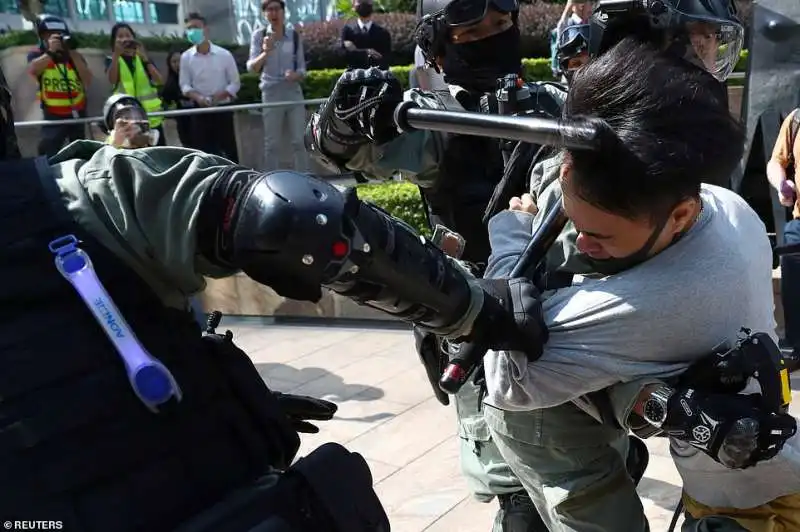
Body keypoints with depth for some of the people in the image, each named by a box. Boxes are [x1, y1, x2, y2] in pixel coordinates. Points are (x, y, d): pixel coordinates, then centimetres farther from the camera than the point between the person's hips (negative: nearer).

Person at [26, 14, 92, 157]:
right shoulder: (37, 55, -2)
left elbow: (88, 81, -12)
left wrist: (73, 54, -17)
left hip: (77, 113, 3)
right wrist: (50, 52, -29)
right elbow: (33, 70, -24)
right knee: (49, 155, -13)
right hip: (53, 115, -2)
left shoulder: (75, 55, 2)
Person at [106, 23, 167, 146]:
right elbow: (112, 80, -15)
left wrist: (145, 58, -14)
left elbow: (160, 81, -5)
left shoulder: (142, 57, 11)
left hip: (150, 115, 2)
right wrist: (116, 54, -22)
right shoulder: (112, 60, 7)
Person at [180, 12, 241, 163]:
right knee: (203, 151, 6)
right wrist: (197, 97, -18)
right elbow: (184, 85, 3)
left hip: (222, 109, -1)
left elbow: (235, 83, -1)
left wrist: (219, 96, -17)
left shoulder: (224, 54, -5)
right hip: (199, 111, 2)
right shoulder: (186, 57, 0)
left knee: (228, 149, 4)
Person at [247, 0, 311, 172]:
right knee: (272, 143, 4)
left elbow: (302, 68, 7)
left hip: (294, 92, 1)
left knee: (299, 141, 4)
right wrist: (265, 52, -26)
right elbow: (251, 68, -8)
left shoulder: (294, 35, 5)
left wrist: (296, 75, -16)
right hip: (271, 94, -1)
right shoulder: (259, 36, 1)